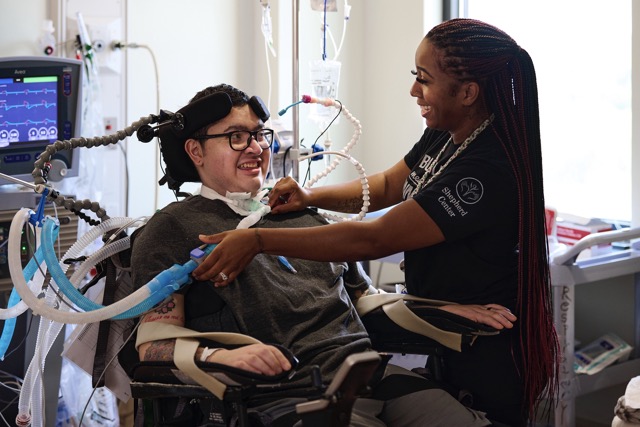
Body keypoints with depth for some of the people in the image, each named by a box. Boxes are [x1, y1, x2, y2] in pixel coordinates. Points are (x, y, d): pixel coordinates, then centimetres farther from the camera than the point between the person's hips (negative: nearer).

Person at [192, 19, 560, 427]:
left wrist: (258, 240, -28)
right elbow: (388, 186, 15)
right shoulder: (445, 134, -1)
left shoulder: (487, 171, -30)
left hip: (486, 362, -9)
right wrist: (312, 195, -1)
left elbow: (374, 240, -30)